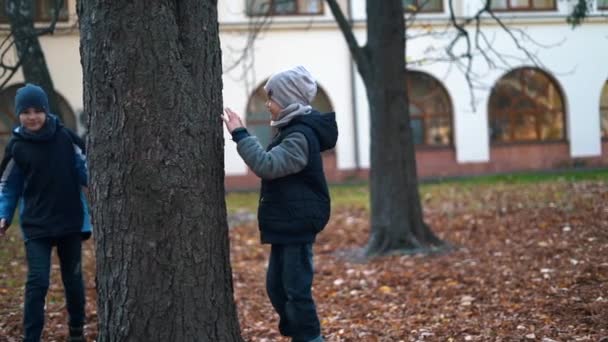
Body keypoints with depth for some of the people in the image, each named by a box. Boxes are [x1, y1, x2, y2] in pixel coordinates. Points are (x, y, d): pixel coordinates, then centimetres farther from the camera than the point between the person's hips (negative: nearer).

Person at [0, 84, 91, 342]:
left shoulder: (65, 137, -7)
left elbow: (85, 168, 3)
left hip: (70, 222, 1)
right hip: (36, 225, -1)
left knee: (73, 279, 14)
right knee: (37, 282, -10)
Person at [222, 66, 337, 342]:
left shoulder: (301, 136, -18)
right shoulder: (292, 130, 15)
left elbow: (267, 165, -31)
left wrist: (239, 133, -28)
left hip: (297, 225, -11)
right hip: (286, 224, 11)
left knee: (296, 290, -7)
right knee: (276, 287, 14)